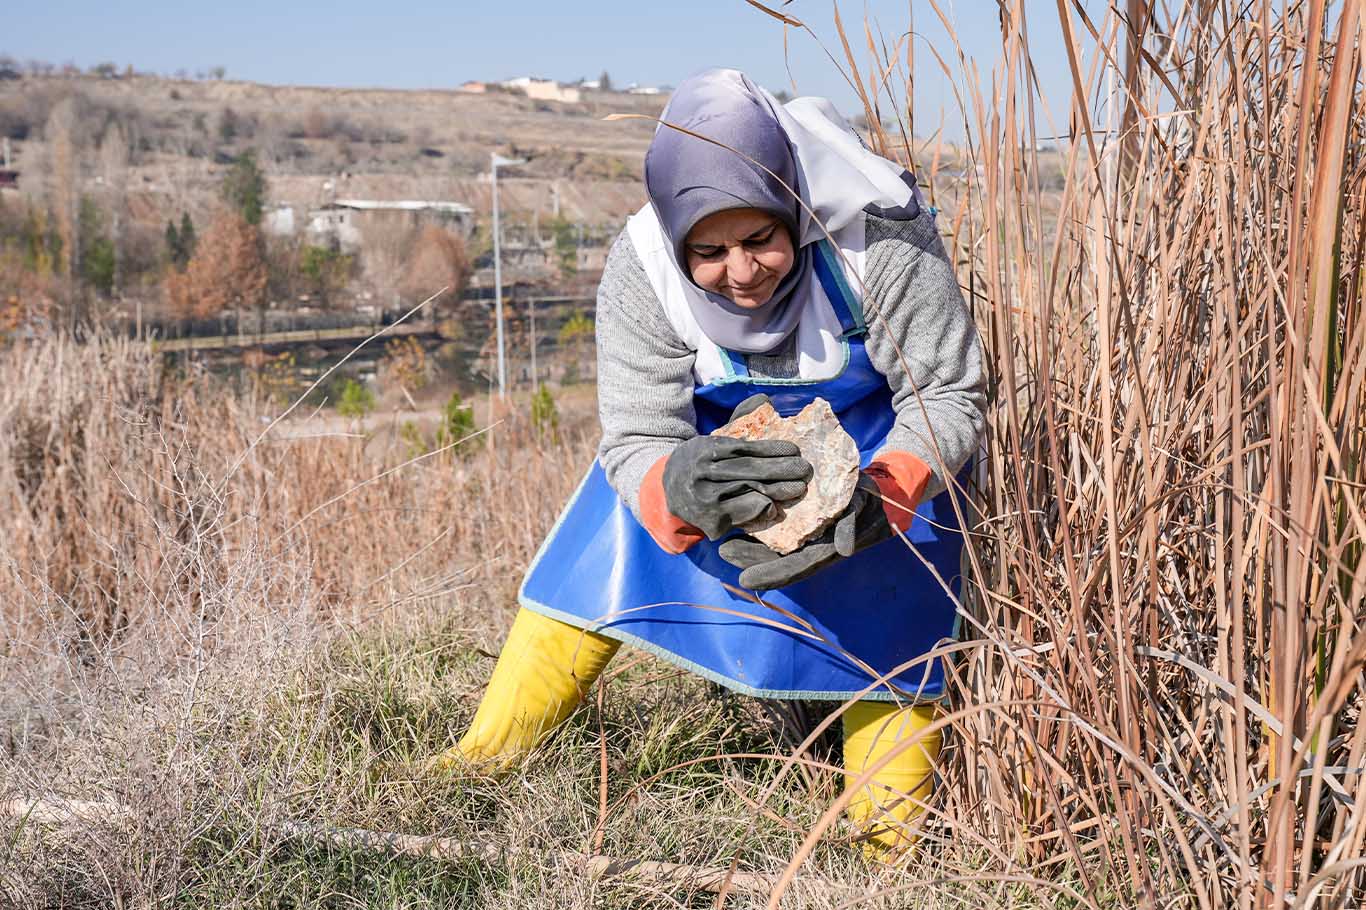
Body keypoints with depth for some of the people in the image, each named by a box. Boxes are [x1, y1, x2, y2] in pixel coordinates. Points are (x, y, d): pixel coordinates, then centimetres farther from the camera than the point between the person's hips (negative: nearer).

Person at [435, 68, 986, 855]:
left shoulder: (880, 241, -37)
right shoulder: (641, 273, -31)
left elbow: (949, 397, -28)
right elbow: (636, 444, -28)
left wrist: (878, 497, -47)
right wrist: (680, 488, -54)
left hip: (879, 425, -1)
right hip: (721, 422, 2)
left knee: (887, 612, -13)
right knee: (602, 556, -10)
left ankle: (891, 838, 2)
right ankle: (484, 759, 1)